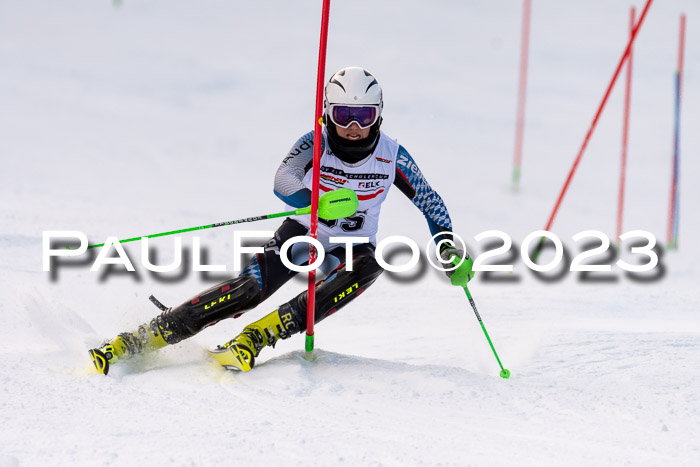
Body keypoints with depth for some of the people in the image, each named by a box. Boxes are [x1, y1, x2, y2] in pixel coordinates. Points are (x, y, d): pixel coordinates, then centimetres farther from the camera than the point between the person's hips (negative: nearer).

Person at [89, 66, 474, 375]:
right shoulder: (315, 144, -18)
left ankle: (257, 337, -37)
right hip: (301, 234, -2)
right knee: (248, 289, -26)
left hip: (351, 247, 2)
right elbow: (283, 181, -36)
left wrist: (449, 249, -16)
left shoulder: (393, 157, -12)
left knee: (368, 267, -34)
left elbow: (430, 203, 0)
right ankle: (139, 339, -24)